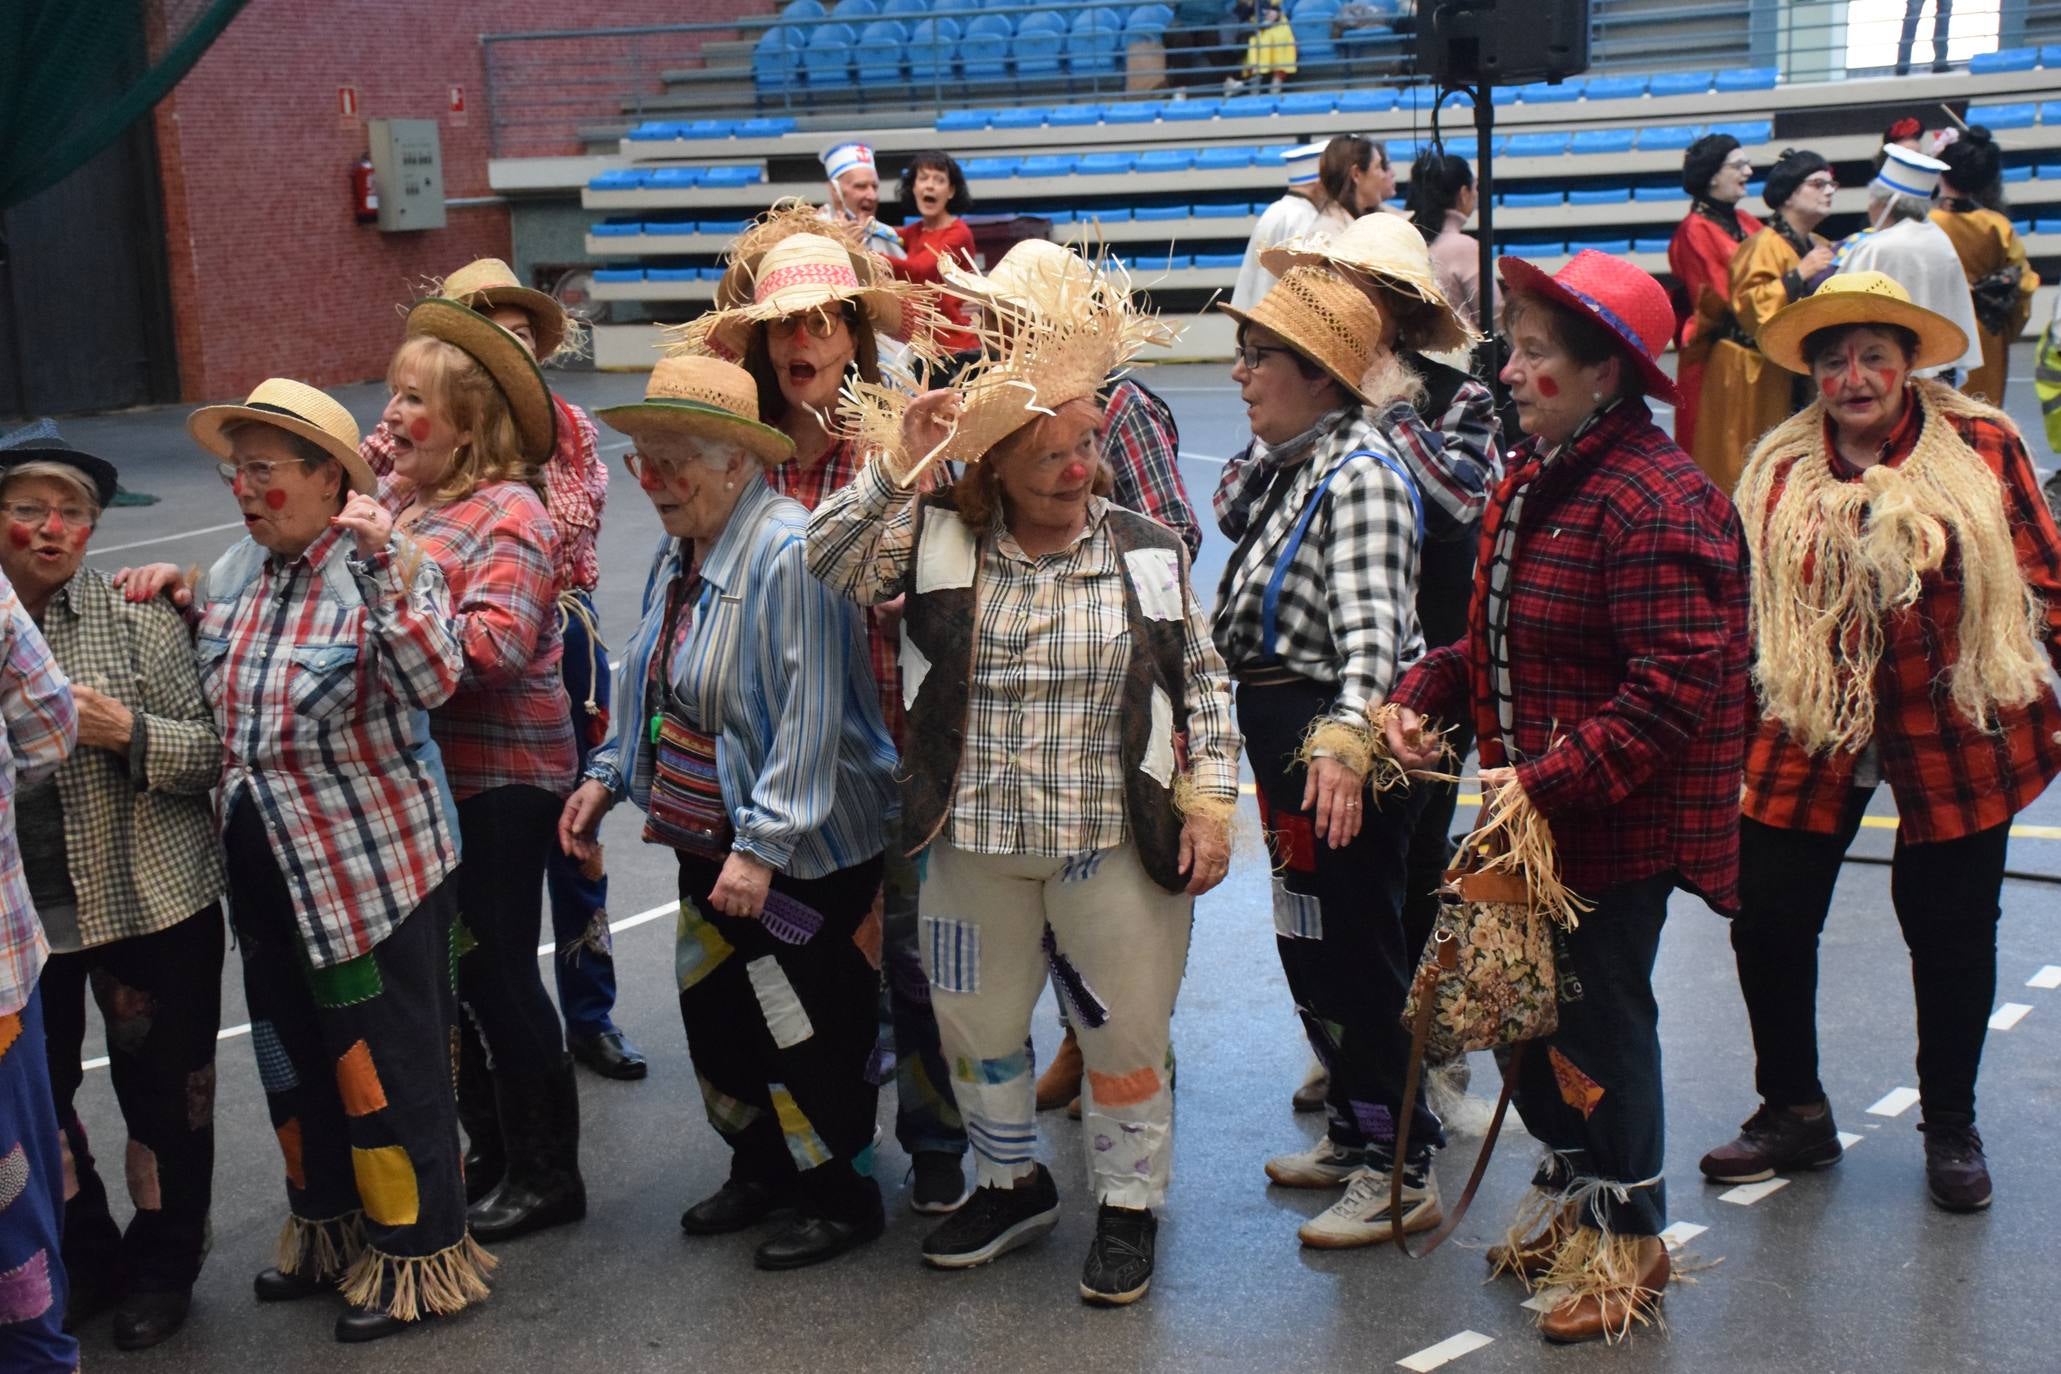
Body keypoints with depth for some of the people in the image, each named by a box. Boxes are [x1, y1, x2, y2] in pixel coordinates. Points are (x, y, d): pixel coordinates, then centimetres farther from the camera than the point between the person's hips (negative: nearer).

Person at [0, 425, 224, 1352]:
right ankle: (88, 1260, 35)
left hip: (148, 899, -3)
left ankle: (163, 1267, 29)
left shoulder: (140, 615, -4)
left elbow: (212, 750, -4)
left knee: (163, 1093, 9)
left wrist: (131, 734, -21)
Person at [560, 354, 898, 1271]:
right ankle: (760, 1170, 38)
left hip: (804, 855, -9)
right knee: (715, 1014, 17)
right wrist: (608, 776, 13)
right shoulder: (679, 554, 7)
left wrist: (763, 845, -27)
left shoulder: (787, 555, -23)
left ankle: (841, 1198, 22)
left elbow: (808, 719, -26)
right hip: (708, 844, 9)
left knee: (803, 1033, 3)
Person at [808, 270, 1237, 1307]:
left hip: (1117, 847, -1)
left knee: (1125, 1035, 9)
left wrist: (1209, 803, -2)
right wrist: (897, 468, -26)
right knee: (977, 1028, 18)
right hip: (975, 845, 2)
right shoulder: (939, 545, -3)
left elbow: (1200, 683, 4)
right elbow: (830, 562, -17)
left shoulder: (1147, 552, -2)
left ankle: (1129, 1205, 30)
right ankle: (1013, 1183, 42)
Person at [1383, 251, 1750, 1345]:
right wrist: (1424, 693, 2)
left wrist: (1553, 780, -28)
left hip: (1616, 828, -8)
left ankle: (1626, 1235, 26)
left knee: (1601, 1018, 6)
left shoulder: (1657, 504, -22)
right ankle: (1569, 1185, 41)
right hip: (1529, 813, 9)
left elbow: (1680, 685, -27)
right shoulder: (1528, 480, 8)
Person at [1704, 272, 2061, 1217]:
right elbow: (1748, 602, 11)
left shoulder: (1983, 448, -3)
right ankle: (1793, 1113, 26)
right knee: (1769, 921, 5)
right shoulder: (1780, 467, 4)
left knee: (1950, 929, 8)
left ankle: (1951, 1127, 29)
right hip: (1808, 735, 2)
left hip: (1956, 734, -2)